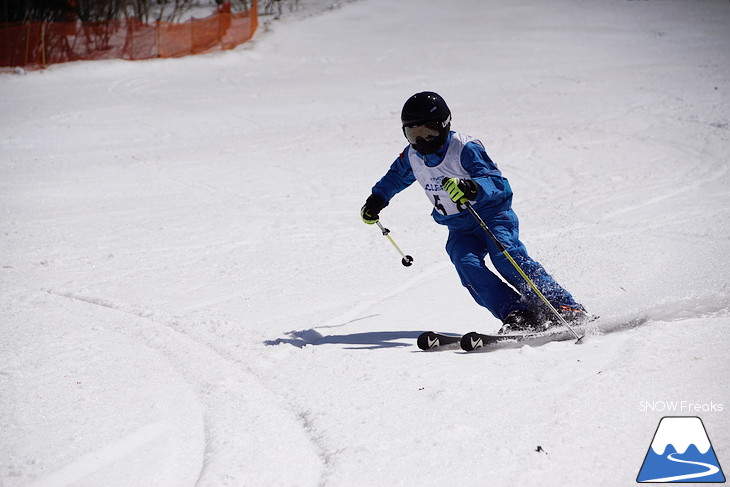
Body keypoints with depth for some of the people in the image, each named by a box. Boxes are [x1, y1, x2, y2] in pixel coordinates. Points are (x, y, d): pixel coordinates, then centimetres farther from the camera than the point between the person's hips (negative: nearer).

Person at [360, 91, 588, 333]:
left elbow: (497, 183, -28)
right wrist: (377, 199, 27)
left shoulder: (465, 148, -19)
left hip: (493, 214, -6)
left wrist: (471, 187, -47)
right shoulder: (412, 156, 2)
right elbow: (396, 177, 27)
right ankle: (516, 316, -32)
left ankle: (567, 309, -29)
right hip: (460, 229, 6)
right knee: (467, 264, -24)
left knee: (506, 257, -29)